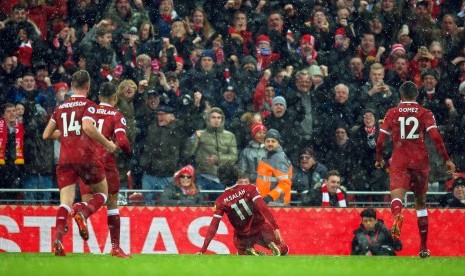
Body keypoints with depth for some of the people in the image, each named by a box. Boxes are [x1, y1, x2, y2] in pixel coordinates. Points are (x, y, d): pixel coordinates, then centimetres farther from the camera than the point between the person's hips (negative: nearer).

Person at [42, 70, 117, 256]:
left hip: (65, 159, 4)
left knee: (65, 202, -1)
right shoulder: (88, 105, 0)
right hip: (85, 155, -4)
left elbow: (46, 135, 18)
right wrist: (108, 144, -7)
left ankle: (58, 239, -22)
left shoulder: (61, 108, 16)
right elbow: (88, 127, -18)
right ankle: (82, 215, -15)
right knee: (102, 192, 15)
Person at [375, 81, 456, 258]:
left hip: (399, 162, -1)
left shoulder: (392, 113, 5)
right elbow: (436, 137, -9)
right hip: (420, 162, 1)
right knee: (421, 202, 14)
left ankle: (397, 215, -56)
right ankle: (423, 248, 18)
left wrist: (379, 160, 20)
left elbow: (380, 140, 3)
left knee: (396, 195, -17)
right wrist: (447, 160, -4)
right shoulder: (425, 113, 3)